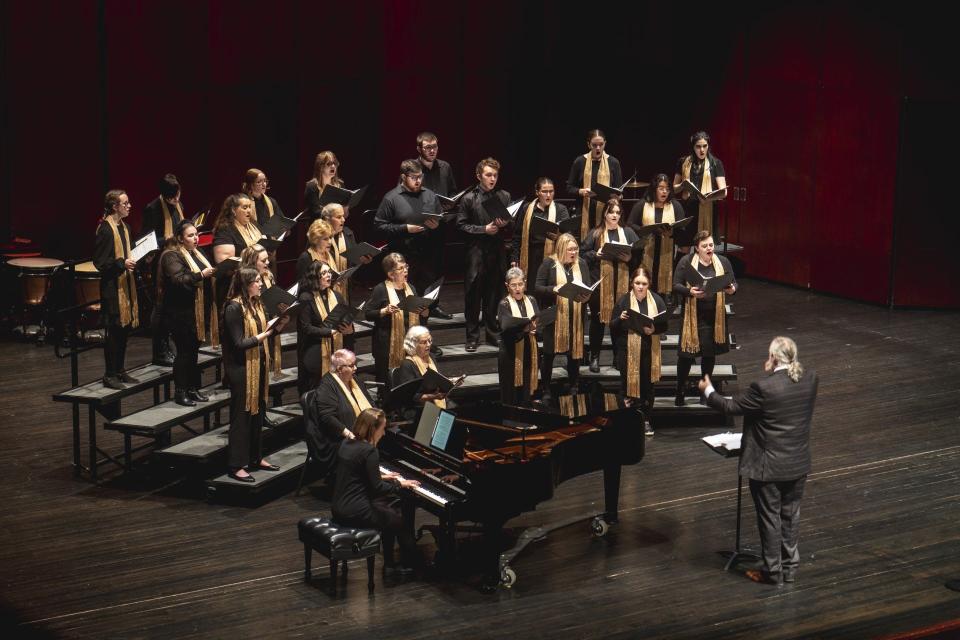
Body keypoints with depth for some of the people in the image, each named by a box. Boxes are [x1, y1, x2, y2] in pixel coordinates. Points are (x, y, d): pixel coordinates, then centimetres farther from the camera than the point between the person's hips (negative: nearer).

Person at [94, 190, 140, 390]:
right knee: (113, 331, -4)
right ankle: (110, 375, 4)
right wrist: (122, 263, -27)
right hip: (112, 287, -9)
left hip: (126, 284, 9)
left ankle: (119, 371, 23)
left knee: (124, 328, 13)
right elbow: (100, 262, -16)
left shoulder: (124, 227, 12)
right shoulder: (105, 229, -15)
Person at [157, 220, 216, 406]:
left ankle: (192, 388, 22)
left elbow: (207, 275, 29)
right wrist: (201, 275, -28)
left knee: (193, 350, 14)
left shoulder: (197, 254, 16)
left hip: (199, 312, 8)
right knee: (184, 352, -3)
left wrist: (214, 272, 9)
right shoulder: (172, 256, -11)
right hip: (182, 314, -8)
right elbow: (179, 280, -24)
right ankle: (180, 392, 5)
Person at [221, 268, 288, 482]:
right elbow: (239, 343, -20)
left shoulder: (256, 304, 8)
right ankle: (236, 466, 5)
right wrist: (264, 334, -23)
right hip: (242, 369, -8)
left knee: (257, 413, 15)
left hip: (259, 365, 8)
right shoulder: (234, 308, -17)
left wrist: (278, 326, -2)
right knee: (242, 416, -2)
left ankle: (255, 458, 28)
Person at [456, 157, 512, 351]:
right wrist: (484, 229, -12)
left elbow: (513, 224, 15)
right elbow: (461, 225, -3)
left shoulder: (504, 196, 9)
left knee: (495, 293, 8)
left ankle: (492, 333, 20)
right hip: (476, 252, -3)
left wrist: (505, 224, -7)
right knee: (473, 294, -1)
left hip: (498, 251, 3)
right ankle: (472, 336, 7)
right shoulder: (469, 198, -1)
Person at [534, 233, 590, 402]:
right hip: (553, 315, -3)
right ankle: (545, 390, 12)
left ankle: (573, 387, 24)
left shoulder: (582, 264, 7)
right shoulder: (549, 264, -4)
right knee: (549, 353, 2)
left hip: (575, 316, 3)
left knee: (574, 351, 9)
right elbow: (538, 288, -6)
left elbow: (588, 287, 9)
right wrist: (554, 289, -23)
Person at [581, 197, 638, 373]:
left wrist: (629, 256, -13)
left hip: (622, 281, 2)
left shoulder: (628, 233, 11)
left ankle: (619, 356, 16)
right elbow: (584, 254, 3)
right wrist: (596, 254, -14)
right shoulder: (595, 233, 5)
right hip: (599, 281, -1)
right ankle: (594, 357, 10)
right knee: (598, 318, 2)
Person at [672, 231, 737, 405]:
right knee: (686, 353, 0)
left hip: (715, 315, 3)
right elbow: (676, 285, -7)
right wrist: (689, 291, -26)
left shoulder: (723, 262, 3)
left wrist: (732, 289, -16)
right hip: (692, 315, -3)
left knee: (710, 353, 12)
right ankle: (680, 391, 15)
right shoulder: (686, 262, -6)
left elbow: (734, 283, 8)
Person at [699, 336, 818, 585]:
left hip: (769, 466, -5)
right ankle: (790, 567, 29)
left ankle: (773, 571, 20)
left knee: (770, 518, 9)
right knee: (790, 515, 18)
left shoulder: (764, 387, -25)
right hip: (799, 463, 6)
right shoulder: (810, 379, -8)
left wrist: (708, 391, 4)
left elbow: (731, 407, -12)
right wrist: (774, 373, 19)